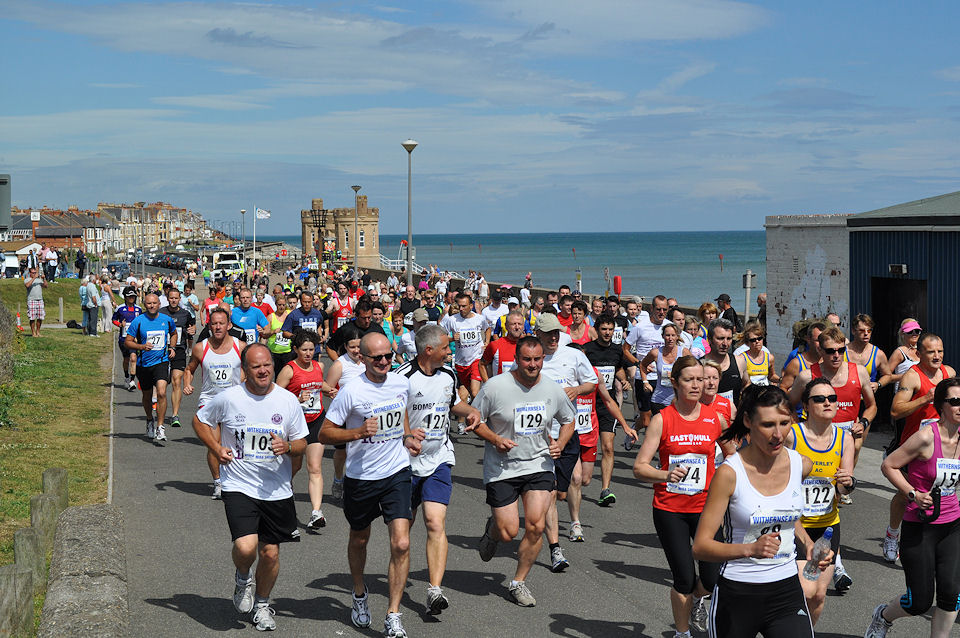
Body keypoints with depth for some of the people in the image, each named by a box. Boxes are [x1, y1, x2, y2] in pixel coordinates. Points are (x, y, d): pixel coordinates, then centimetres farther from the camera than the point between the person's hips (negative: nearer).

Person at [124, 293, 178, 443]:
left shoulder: (167, 320, 1)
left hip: (161, 362, 0)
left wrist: (172, 347, 6)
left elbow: (173, 333, 23)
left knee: (161, 392, -21)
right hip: (143, 364, 0)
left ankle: (160, 427, -14)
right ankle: (150, 421, 42)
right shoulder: (138, 321, -6)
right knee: (147, 396, 15)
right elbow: (127, 342, -4)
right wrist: (142, 346, -20)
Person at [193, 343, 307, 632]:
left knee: (270, 553, 7)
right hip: (239, 488, -2)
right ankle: (242, 579, 17)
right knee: (246, 548, -19)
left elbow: (302, 443, 8)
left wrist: (287, 447, -15)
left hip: (277, 490, 2)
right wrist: (217, 449, -3)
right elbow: (200, 420, 11)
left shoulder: (288, 401, -1)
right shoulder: (228, 399, -6)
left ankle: (262, 603, 33)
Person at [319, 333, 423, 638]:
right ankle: (359, 594, 47)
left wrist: (407, 437, 5)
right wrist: (358, 433, -25)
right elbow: (325, 433, -11)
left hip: (397, 472, 2)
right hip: (360, 477, -2)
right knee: (359, 540, 19)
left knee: (401, 544, -12)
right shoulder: (351, 392, -15)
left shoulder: (402, 383, 0)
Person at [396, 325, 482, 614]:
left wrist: (471, 411, 8)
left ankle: (435, 590, -16)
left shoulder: (448, 376, 7)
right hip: (406, 461, -3)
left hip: (439, 460, 3)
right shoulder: (402, 378, -13)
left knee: (436, 524, -12)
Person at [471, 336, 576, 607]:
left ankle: (518, 582, 12)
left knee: (535, 526, -9)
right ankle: (492, 531, 35)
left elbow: (568, 420, 17)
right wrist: (495, 439, -18)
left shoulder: (553, 390, -1)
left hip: (539, 465, 3)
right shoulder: (495, 386, -12)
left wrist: (560, 443, -1)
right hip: (501, 469, -2)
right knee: (508, 532, -5)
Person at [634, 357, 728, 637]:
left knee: (714, 579, -7)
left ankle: (697, 599, 30)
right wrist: (666, 474, -28)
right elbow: (639, 467, -10)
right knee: (684, 580, -1)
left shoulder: (715, 418, 0)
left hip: (706, 507, 2)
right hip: (670, 510, -2)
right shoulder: (662, 420, -7)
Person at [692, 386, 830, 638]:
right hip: (737, 595, -3)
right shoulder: (730, 473, -15)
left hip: (787, 591, 3)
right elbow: (700, 547, -16)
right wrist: (750, 549, -30)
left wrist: (808, 543, 4)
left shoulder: (801, 465, 0)